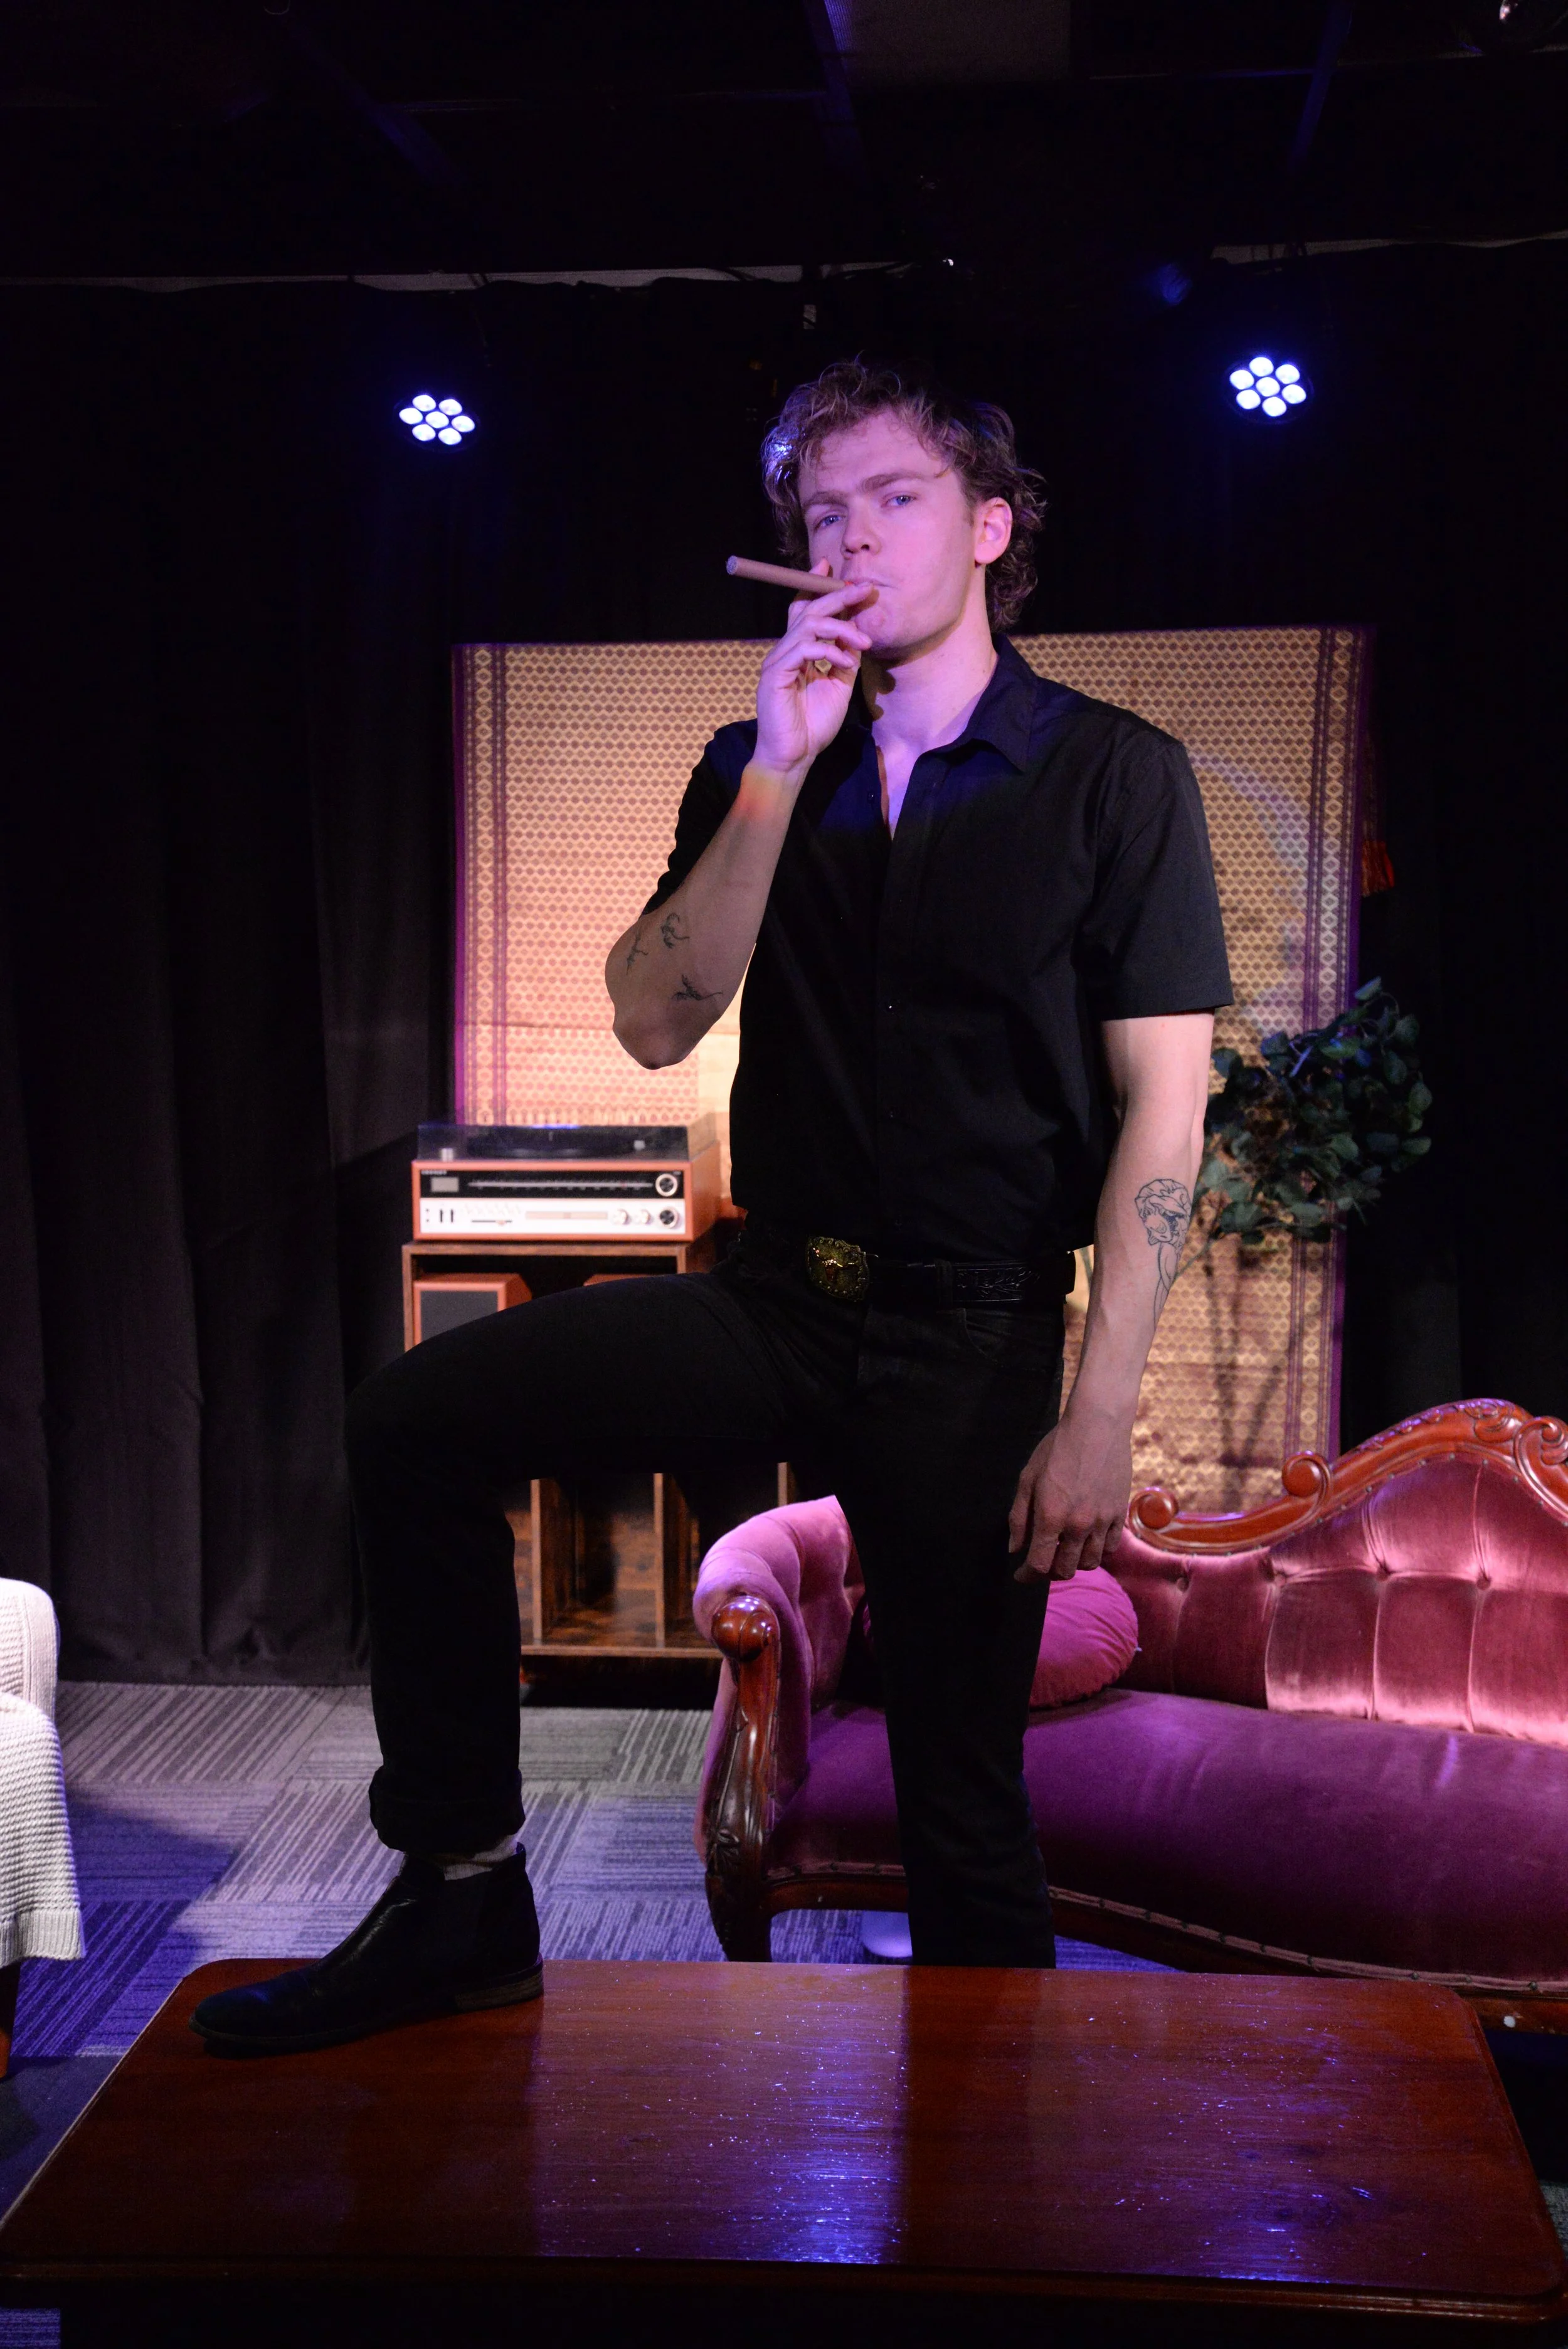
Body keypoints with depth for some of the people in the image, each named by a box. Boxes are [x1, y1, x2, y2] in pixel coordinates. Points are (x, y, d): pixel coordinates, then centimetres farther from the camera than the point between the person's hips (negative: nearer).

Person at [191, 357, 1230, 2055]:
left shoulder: (1115, 779, -4)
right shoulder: (758, 771, 9)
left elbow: (1163, 1107, -8)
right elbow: (656, 1025, -3)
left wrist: (1099, 1413, -14)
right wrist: (778, 769, -12)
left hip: (973, 1340, -4)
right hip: (773, 1302, 4)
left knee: (964, 1803, 3)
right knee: (415, 1420, -14)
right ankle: (460, 1896, -4)